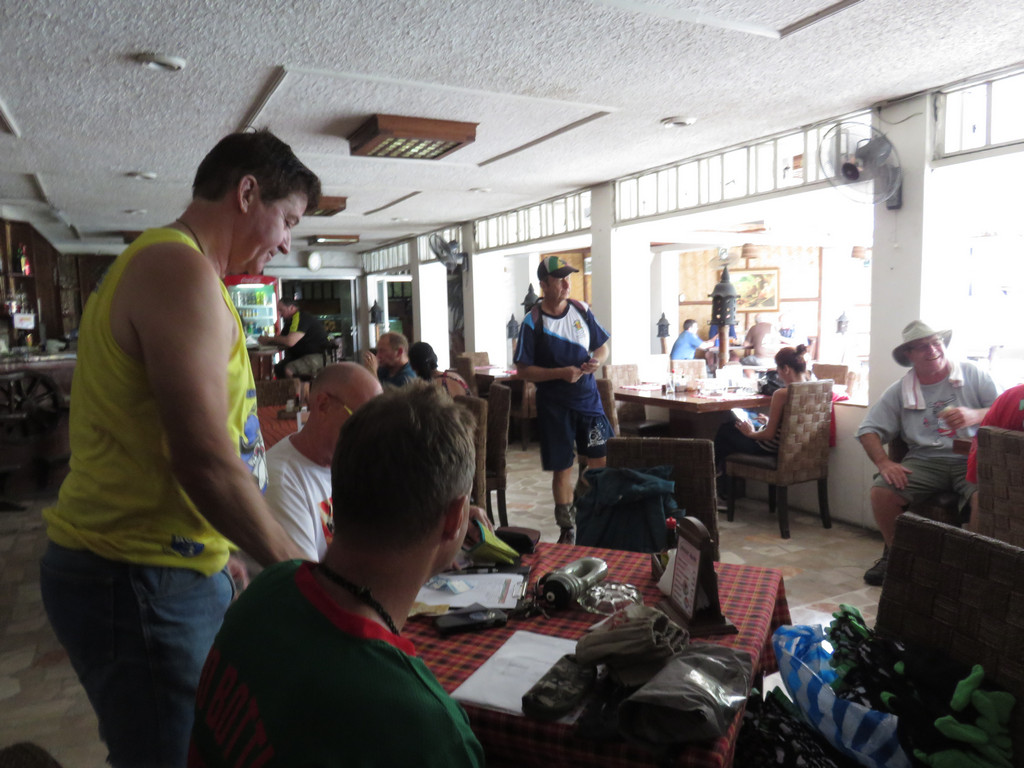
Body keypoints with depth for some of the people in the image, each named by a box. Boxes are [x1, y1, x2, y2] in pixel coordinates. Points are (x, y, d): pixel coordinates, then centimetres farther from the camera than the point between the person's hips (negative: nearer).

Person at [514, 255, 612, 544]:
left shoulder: (581, 310, 3)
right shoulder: (532, 322, -8)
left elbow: (603, 347, 13)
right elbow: (524, 370, -9)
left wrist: (596, 361, -9)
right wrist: (560, 373, -20)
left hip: (589, 399, 3)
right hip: (554, 405, -3)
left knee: (601, 461, 3)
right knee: (562, 468, 4)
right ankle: (567, 529, 20)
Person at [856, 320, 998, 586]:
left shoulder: (973, 375, 7)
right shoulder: (899, 391, 9)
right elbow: (868, 430, 6)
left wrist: (974, 415, -19)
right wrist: (884, 462, -12)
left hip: (971, 458, -1)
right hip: (924, 460, 2)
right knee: (881, 492, -22)